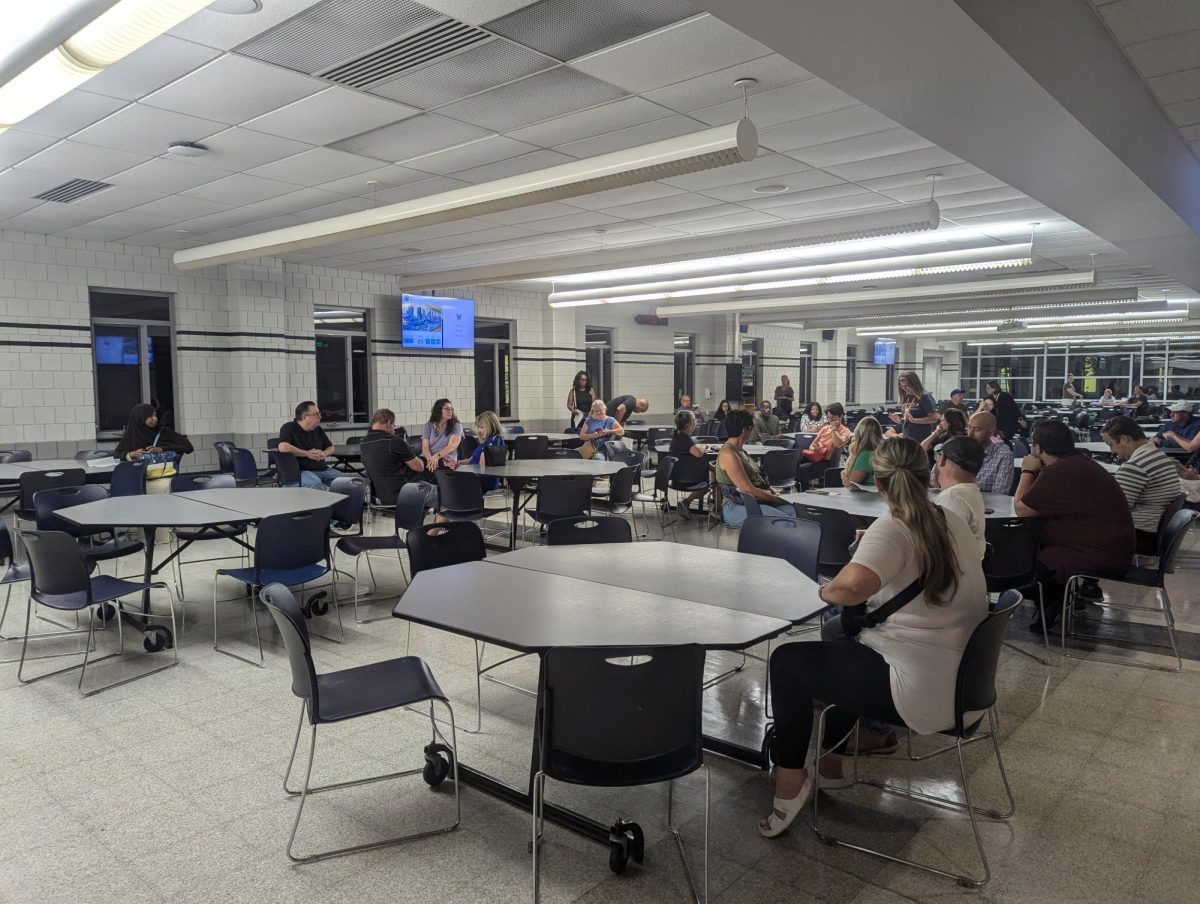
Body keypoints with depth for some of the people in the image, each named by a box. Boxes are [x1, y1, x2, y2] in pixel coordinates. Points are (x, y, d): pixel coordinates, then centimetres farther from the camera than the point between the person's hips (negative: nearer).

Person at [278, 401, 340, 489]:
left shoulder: (317, 430, 17)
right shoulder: (289, 428, -3)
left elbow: (331, 447, 27)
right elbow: (283, 448, -22)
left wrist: (324, 454, 1)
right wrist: (308, 454, -13)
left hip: (322, 469, 7)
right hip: (301, 471, -7)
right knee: (315, 483, -38)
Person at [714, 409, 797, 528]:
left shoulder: (740, 450, 18)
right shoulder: (728, 454, -15)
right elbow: (748, 490, -18)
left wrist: (773, 494, 4)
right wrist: (776, 499, -10)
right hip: (736, 508, -9)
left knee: (793, 511, -11)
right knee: (784, 521, -28)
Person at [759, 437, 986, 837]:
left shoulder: (892, 529, -19)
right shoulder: (952, 522, 5)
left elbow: (853, 585, -37)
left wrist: (825, 591, -16)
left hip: (924, 691, -9)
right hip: (959, 676, 9)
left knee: (787, 661, 4)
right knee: (842, 646, 30)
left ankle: (791, 782, 14)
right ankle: (829, 764, 34)